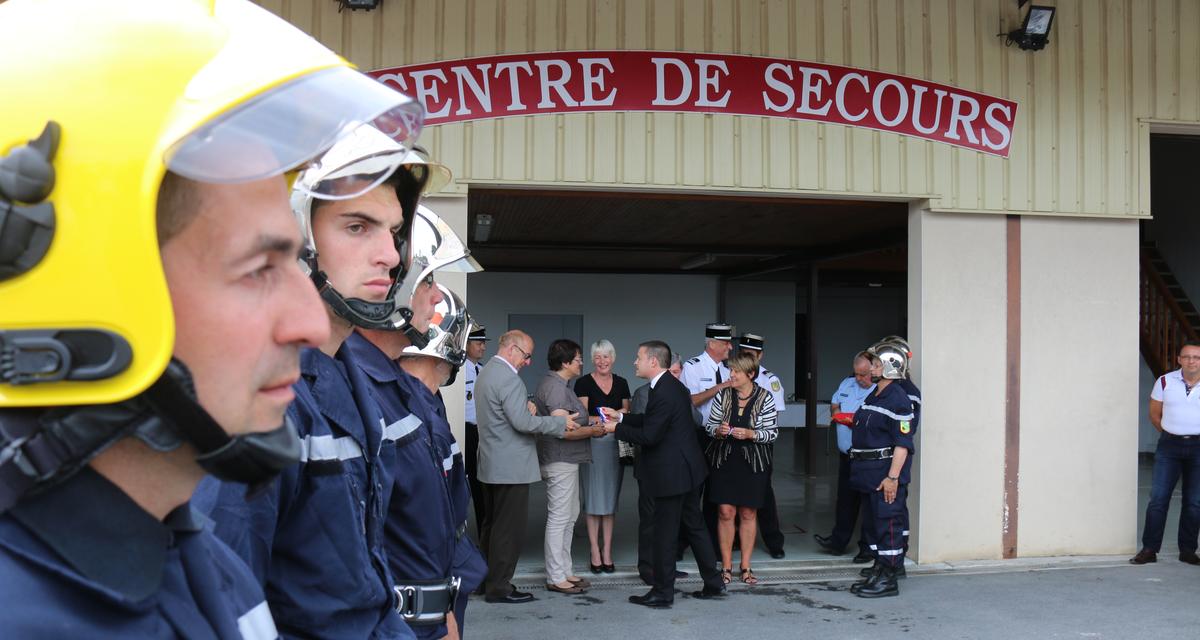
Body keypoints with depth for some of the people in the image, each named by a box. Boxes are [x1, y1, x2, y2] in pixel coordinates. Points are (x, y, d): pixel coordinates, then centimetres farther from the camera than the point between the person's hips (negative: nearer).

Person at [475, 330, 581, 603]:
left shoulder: (487, 372, 14)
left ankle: (488, 580, 25)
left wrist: (526, 407, 15)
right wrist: (561, 422, -15)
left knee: (492, 525, 17)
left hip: (491, 465, 11)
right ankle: (499, 588, 1)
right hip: (511, 466, -11)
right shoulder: (508, 378, -19)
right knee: (509, 529, -3)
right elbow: (522, 422, -24)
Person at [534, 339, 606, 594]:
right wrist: (593, 430, -12)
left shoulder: (557, 385, 16)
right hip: (560, 462, -11)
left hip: (565, 461, 11)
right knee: (559, 519, -5)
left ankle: (565, 571, 23)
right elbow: (562, 430, -23)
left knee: (569, 517, 16)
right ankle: (555, 578, 1)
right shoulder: (555, 387, -18)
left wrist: (591, 420, 11)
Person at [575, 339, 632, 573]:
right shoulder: (584, 383, -2)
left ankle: (607, 552, 13)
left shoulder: (621, 383, 11)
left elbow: (627, 413, 15)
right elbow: (581, 415, -8)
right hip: (592, 443, -4)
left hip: (615, 444, 4)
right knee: (594, 499, -3)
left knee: (611, 499, 7)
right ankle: (595, 553, 4)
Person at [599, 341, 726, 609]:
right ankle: (714, 583, 26)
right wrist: (621, 417, 13)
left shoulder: (664, 394, -23)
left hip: (671, 473, -10)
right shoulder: (674, 386, 9)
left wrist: (616, 429, -11)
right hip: (688, 468, 10)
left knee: (664, 535, 1)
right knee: (694, 526, 18)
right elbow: (651, 421, 16)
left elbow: (649, 436, -22)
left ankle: (662, 593, 11)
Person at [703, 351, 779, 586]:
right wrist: (718, 431, -15)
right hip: (724, 460, 1)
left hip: (753, 462, -1)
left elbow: (772, 432, -4)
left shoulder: (765, 398, -5)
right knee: (726, 512, -1)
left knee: (748, 514, 6)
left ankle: (746, 566, 16)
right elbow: (709, 426, 7)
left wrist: (750, 434, -19)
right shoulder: (722, 395, 0)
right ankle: (726, 566, 10)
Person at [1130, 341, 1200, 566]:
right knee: (1158, 498, -4)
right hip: (1169, 446, 0)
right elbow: (1154, 414, 9)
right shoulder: (1165, 382, 0)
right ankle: (1149, 549, 1)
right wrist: (1171, 434, 5)